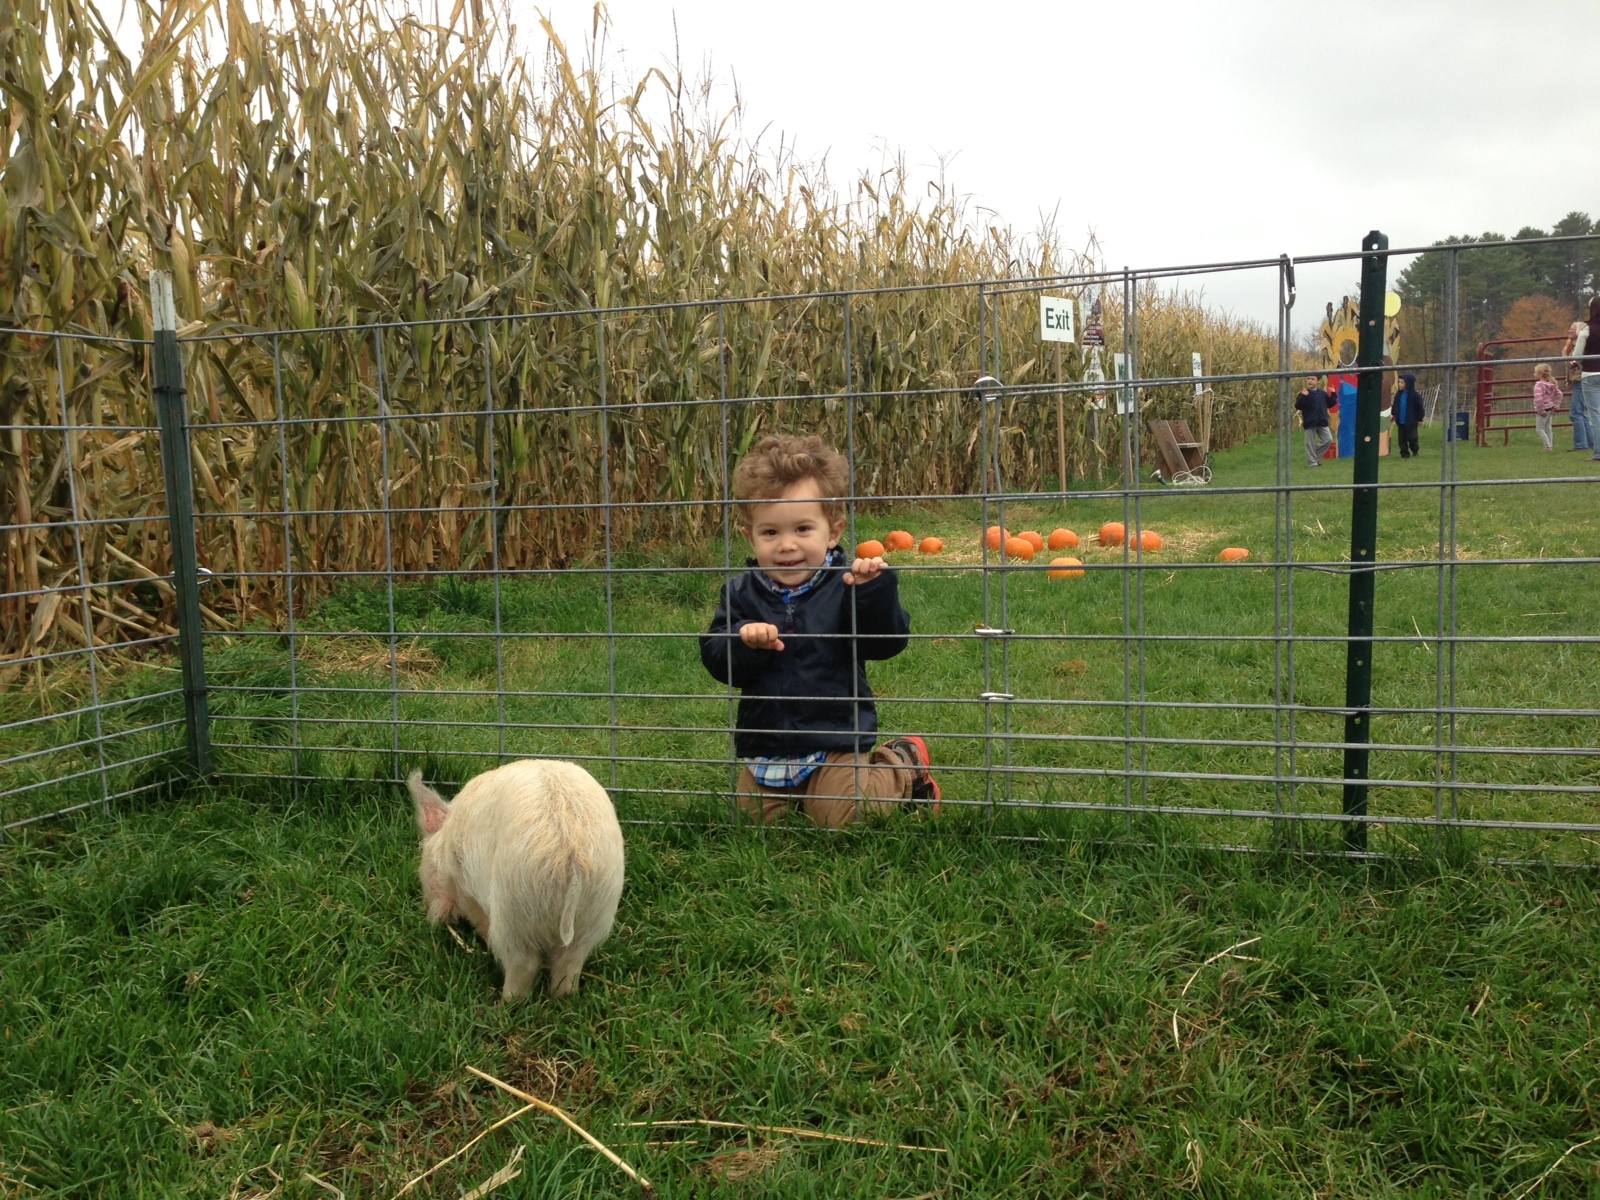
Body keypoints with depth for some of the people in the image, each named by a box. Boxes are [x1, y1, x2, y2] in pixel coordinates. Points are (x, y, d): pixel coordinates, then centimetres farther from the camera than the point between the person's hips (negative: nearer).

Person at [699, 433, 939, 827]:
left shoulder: (845, 585, -12)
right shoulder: (741, 593, -3)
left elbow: (887, 643, -19)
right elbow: (716, 659, -8)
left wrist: (875, 590, -35)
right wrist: (743, 638, -29)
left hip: (835, 745, -4)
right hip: (765, 747, 4)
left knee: (842, 819, -5)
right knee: (756, 820, 13)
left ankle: (904, 765, 20)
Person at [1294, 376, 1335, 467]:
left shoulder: (1322, 393, 9)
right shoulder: (1304, 393, -6)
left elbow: (1329, 404, 19)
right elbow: (1297, 407, -15)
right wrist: (1303, 396, -26)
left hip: (1322, 422, 4)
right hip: (1310, 423, -4)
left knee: (1328, 440, 2)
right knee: (1310, 443, -1)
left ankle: (1315, 455, 18)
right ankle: (1313, 462, 8)